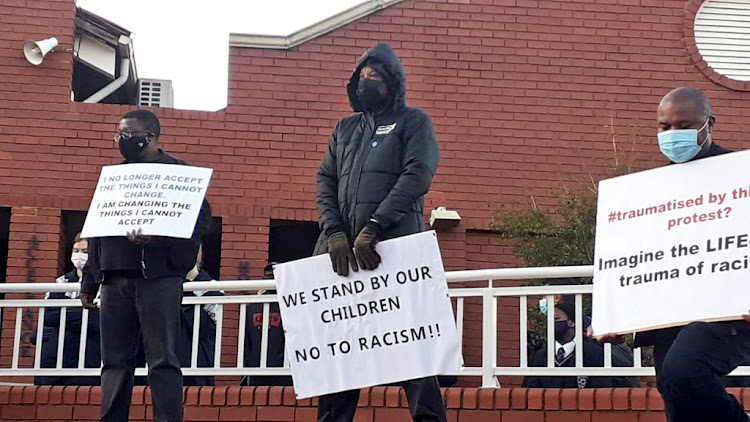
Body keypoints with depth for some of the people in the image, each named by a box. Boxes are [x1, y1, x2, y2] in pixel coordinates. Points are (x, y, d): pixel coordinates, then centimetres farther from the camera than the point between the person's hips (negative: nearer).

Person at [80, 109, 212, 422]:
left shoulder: (177, 172, 3)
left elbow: (199, 218, -9)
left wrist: (155, 237, -23)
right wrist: (89, 282, 17)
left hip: (158, 276, -6)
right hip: (115, 279, 6)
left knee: (162, 360, -7)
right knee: (115, 361, 5)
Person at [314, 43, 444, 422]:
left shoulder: (413, 122, 8)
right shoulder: (344, 128, 24)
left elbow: (417, 175, -7)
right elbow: (325, 181, 14)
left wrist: (373, 227, -17)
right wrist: (334, 231, -5)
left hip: (395, 245, -5)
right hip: (342, 248, 5)